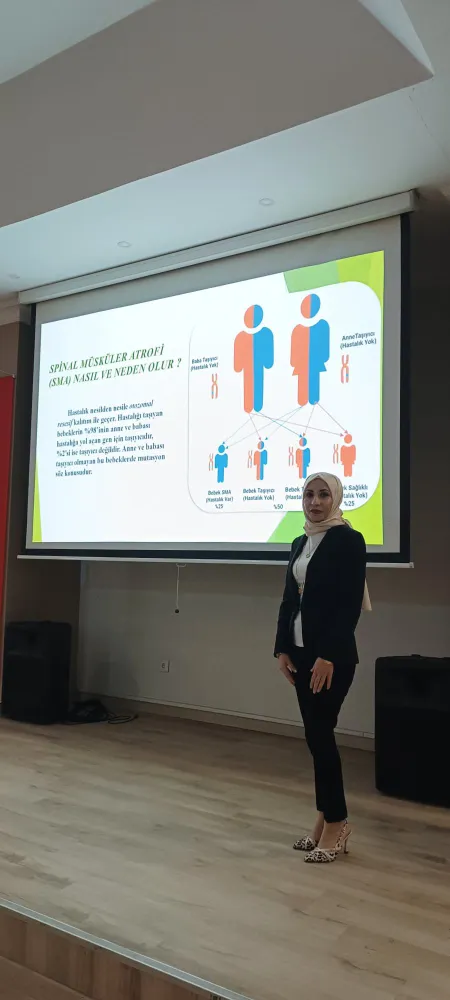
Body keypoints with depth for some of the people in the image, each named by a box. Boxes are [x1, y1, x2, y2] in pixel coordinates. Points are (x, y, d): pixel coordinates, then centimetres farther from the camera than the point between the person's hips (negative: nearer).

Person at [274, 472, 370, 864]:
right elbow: (289, 600, 13)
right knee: (316, 735, 11)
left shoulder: (348, 541, -10)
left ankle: (336, 821, 10)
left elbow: (350, 604, -16)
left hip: (332, 654, -7)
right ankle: (326, 820, 22)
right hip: (301, 651, 7)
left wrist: (328, 656, -21)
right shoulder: (300, 543, 13)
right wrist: (283, 648, 6)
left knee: (320, 733, -5)